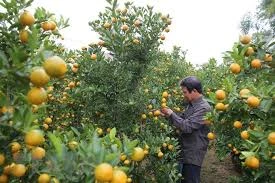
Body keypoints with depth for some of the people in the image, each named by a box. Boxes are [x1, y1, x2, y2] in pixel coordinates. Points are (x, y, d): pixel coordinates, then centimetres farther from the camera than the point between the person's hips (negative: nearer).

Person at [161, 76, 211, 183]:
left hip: (193, 154, -8)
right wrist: (167, 115, 0)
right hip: (185, 151, 9)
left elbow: (187, 127, -28)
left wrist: (171, 113, -19)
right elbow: (182, 119, 14)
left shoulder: (203, 108, -22)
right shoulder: (191, 104, 6)